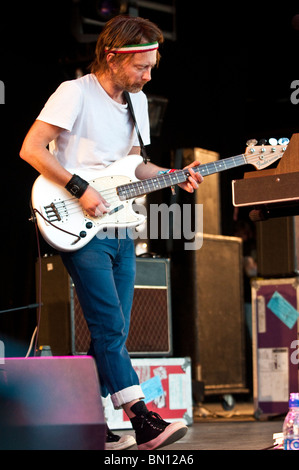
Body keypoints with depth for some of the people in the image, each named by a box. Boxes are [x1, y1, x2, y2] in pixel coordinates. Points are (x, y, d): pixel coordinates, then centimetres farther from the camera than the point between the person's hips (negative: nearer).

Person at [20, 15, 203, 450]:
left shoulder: (137, 101, 14)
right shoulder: (76, 93, -9)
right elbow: (31, 149, -15)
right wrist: (81, 189, -20)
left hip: (121, 230, 8)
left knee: (113, 333, 5)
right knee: (110, 327, -13)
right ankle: (143, 421, -16)